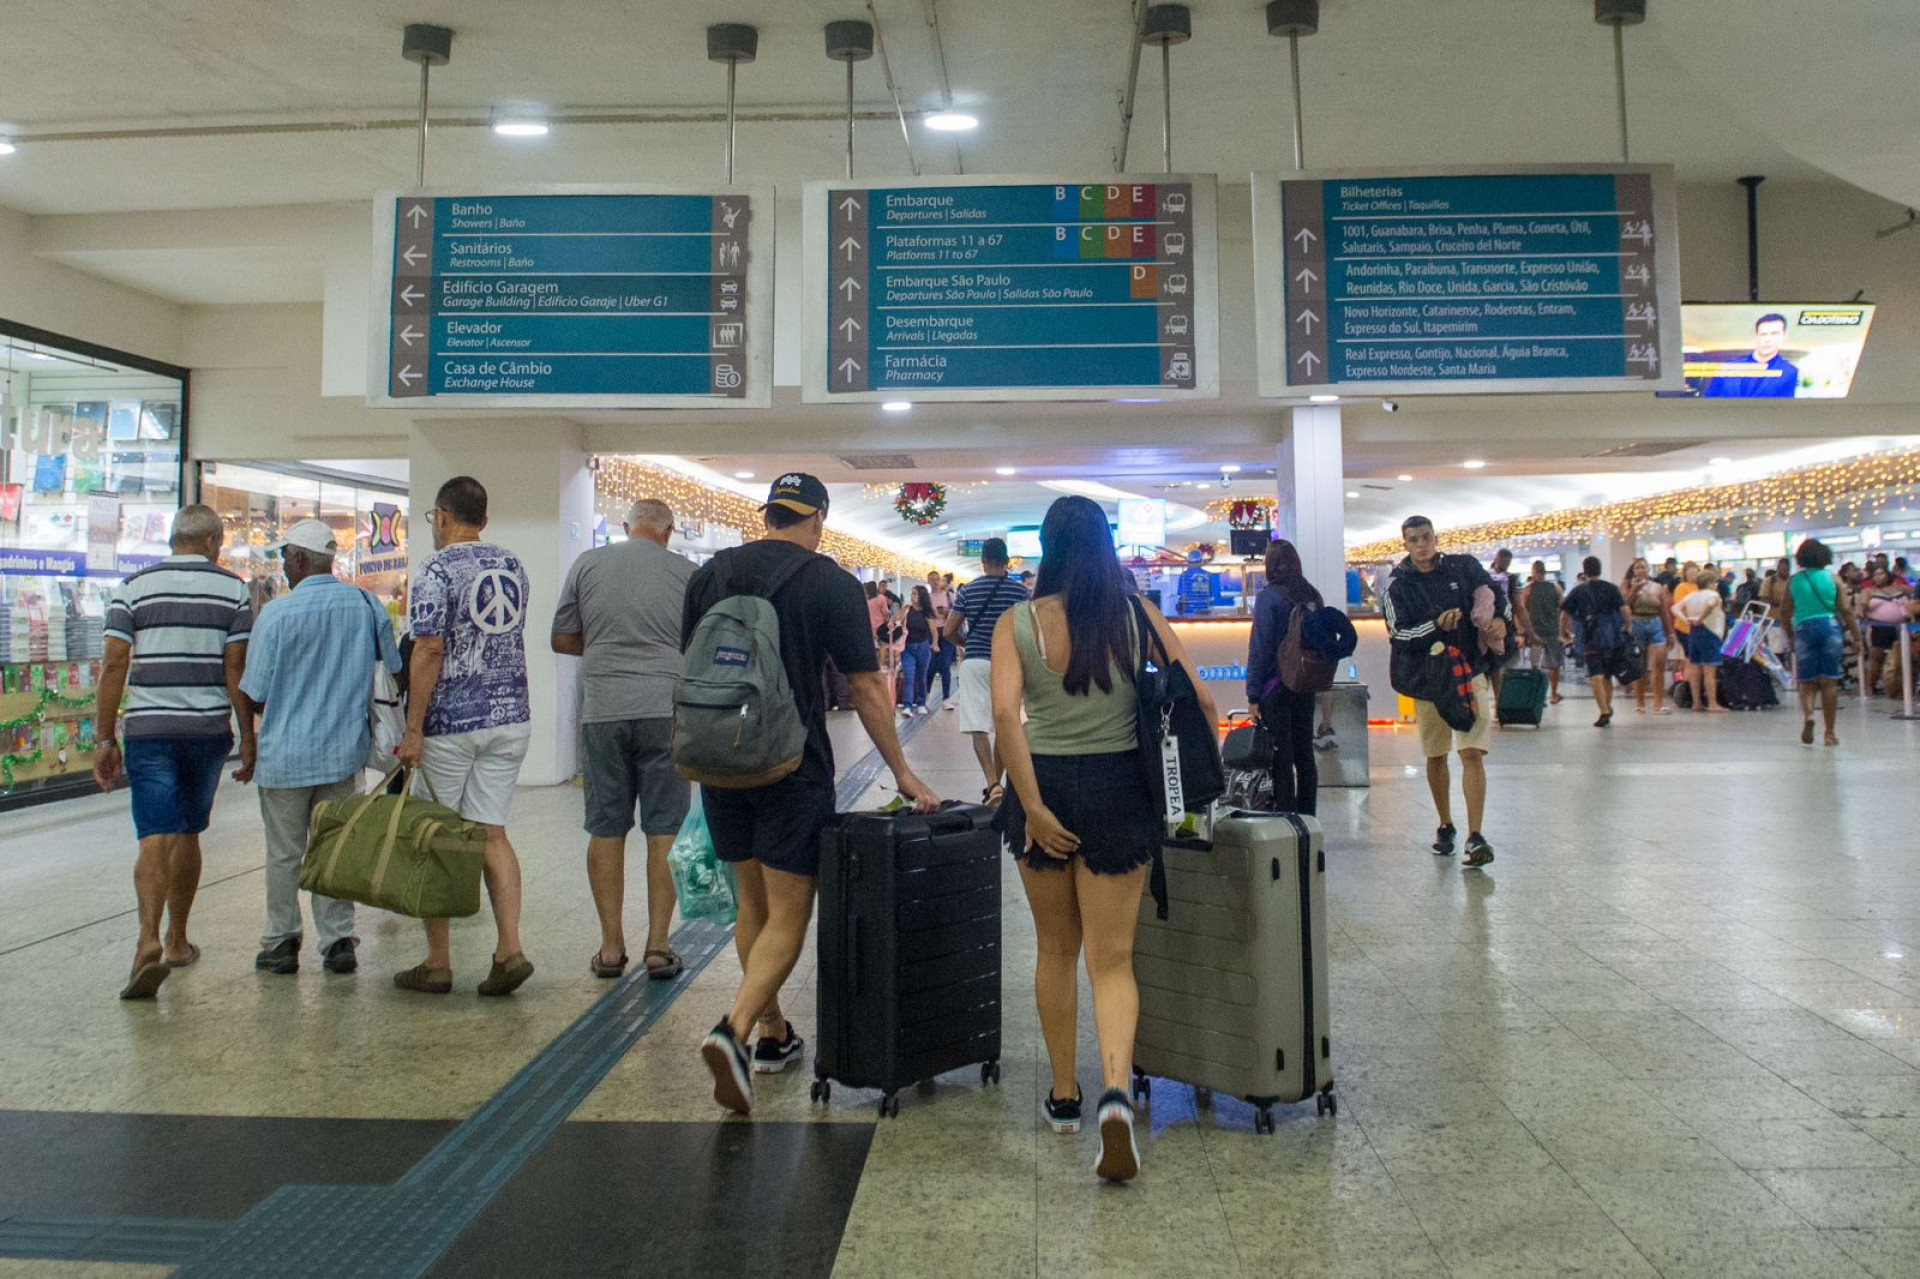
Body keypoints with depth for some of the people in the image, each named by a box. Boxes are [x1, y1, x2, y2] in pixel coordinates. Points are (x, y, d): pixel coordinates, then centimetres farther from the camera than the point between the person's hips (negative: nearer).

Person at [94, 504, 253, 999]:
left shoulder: (134, 587, 2)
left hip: (147, 730, -1)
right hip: (208, 730, 1)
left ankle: (149, 941, -22)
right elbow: (236, 668, -3)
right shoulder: (233, 590, 1)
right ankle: (177, 940, 26)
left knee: (156, 837, -5)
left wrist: (105, 739, 3)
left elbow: (114, 665, -2)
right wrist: (248, 737, 2)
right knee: (188, 833, 15)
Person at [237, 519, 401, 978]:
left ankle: (281, 944, 18)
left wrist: (248, 734, 13)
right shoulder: (366, 605, 0)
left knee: (284, 854, 9)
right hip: (345, 750, 4)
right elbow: (396, 671, 5)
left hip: (287, 753, -3)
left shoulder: (277, 613, -11)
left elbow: (253, 695, -6)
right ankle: (338, 942, 13)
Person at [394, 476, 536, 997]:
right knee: (491, 833, 9)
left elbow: (430, 651, -16)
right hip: (511, 718, 6)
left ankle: (437, 963, 13)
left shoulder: (438, 569, -10)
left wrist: (413, 729, -14)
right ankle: (510, 948, -1)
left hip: (451, 723, -5)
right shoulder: (514, 566, 11)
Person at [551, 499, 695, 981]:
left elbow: (561, 640, 11)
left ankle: (611, 946, 15)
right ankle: (658, 946, 7)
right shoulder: (687, 572, 2)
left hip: (603, 710, 2)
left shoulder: (588, 564, 7)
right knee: (664, 832, 4)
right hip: (666, 708, -1)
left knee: (605, 829, 9)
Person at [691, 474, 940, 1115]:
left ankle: (774, 1036, 28)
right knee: (789, 913, 1)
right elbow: (866, 687, -7)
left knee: (753, 904, 18)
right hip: (792, 771, -5)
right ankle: (733, 1030, -17)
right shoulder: (830, 582, -7)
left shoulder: (710, 574, 7)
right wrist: (903, 773, -1)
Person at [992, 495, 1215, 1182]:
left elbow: (1005, 713, -19)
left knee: (1056, 950, 19)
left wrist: (1032, 807, -14)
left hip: (1045, 787, 0)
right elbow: (1200, 702, -3)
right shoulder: (1137, 616, -2)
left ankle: (1064, 1095, 30)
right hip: (1119, 790, 0)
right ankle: (1116, 1092, -15)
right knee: (1111, 959, 7)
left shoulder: (1016, 622, -5)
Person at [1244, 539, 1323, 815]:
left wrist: (1253, 695, -10)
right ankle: (1307, 819, 20)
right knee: (1305, 755, 12)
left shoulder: (1268, 597, -11)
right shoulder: (1312, 595, 8)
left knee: (1281, 758, -2)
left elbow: (1259, 649, -13)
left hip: (1276, 687, -6)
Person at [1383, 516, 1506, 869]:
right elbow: (1400, 633, -11)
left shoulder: (1465, 567, 2)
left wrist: (1498, 622, -10)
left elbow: (1495, 598, 10)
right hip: (1427, 678, 1)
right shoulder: (1397, 585, -2)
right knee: (1435, 757, 12)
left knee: (1472, 753, -12)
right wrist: (1437, 624, -26)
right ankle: (1445, 826, 30)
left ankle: (1475, 836, -13)